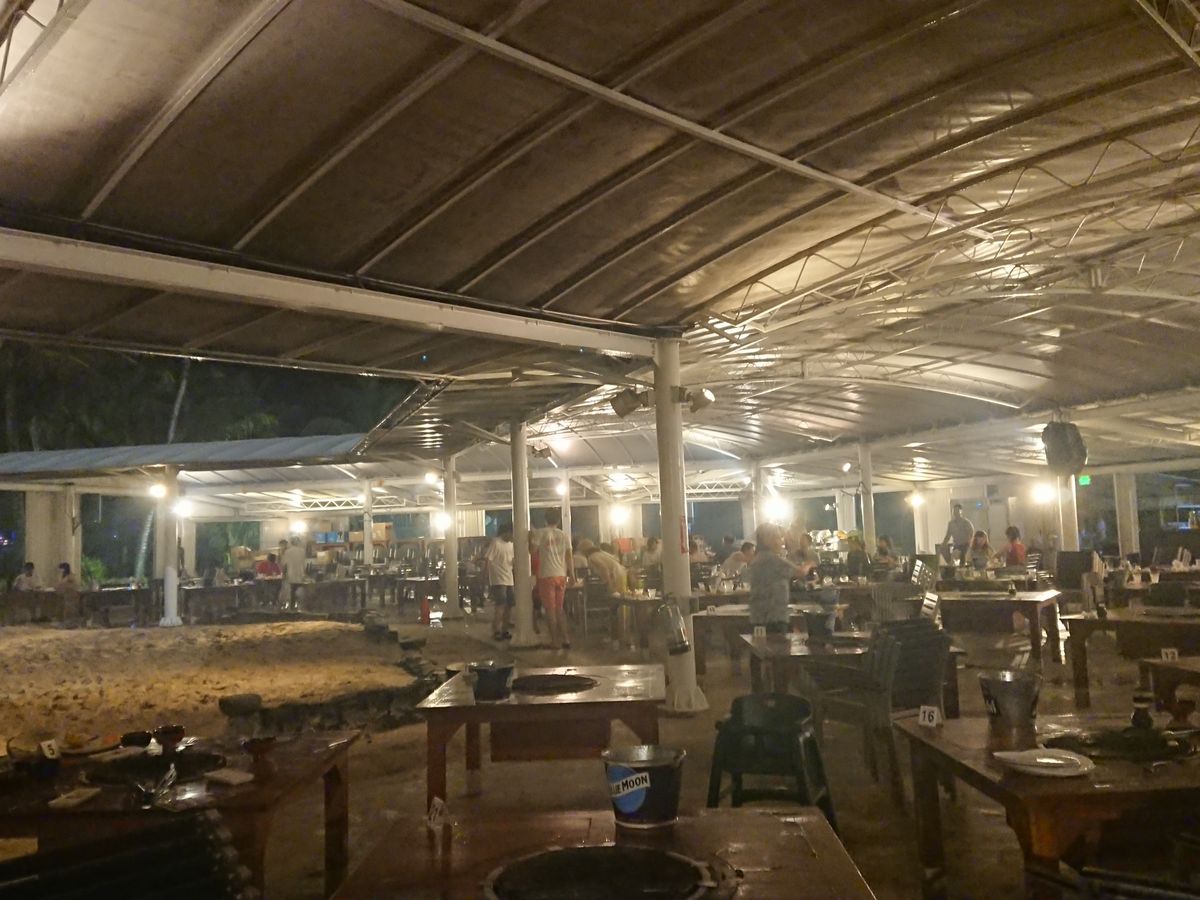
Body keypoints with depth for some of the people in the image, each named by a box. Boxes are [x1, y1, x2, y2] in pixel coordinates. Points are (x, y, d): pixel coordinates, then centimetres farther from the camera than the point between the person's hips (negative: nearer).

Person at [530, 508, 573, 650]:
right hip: (561, 575, 4)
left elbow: (532, 549, -7)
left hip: (546, 576, -4)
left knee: (550, 609, 2)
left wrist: (531, 535, 8)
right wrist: (572, 575, 11)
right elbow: (569, 557, 5)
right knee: (559, 608, 14)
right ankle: (565, 639, 12)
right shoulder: (564, 536, 7)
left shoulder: (540, 532, -5)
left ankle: (554, 641, 2)